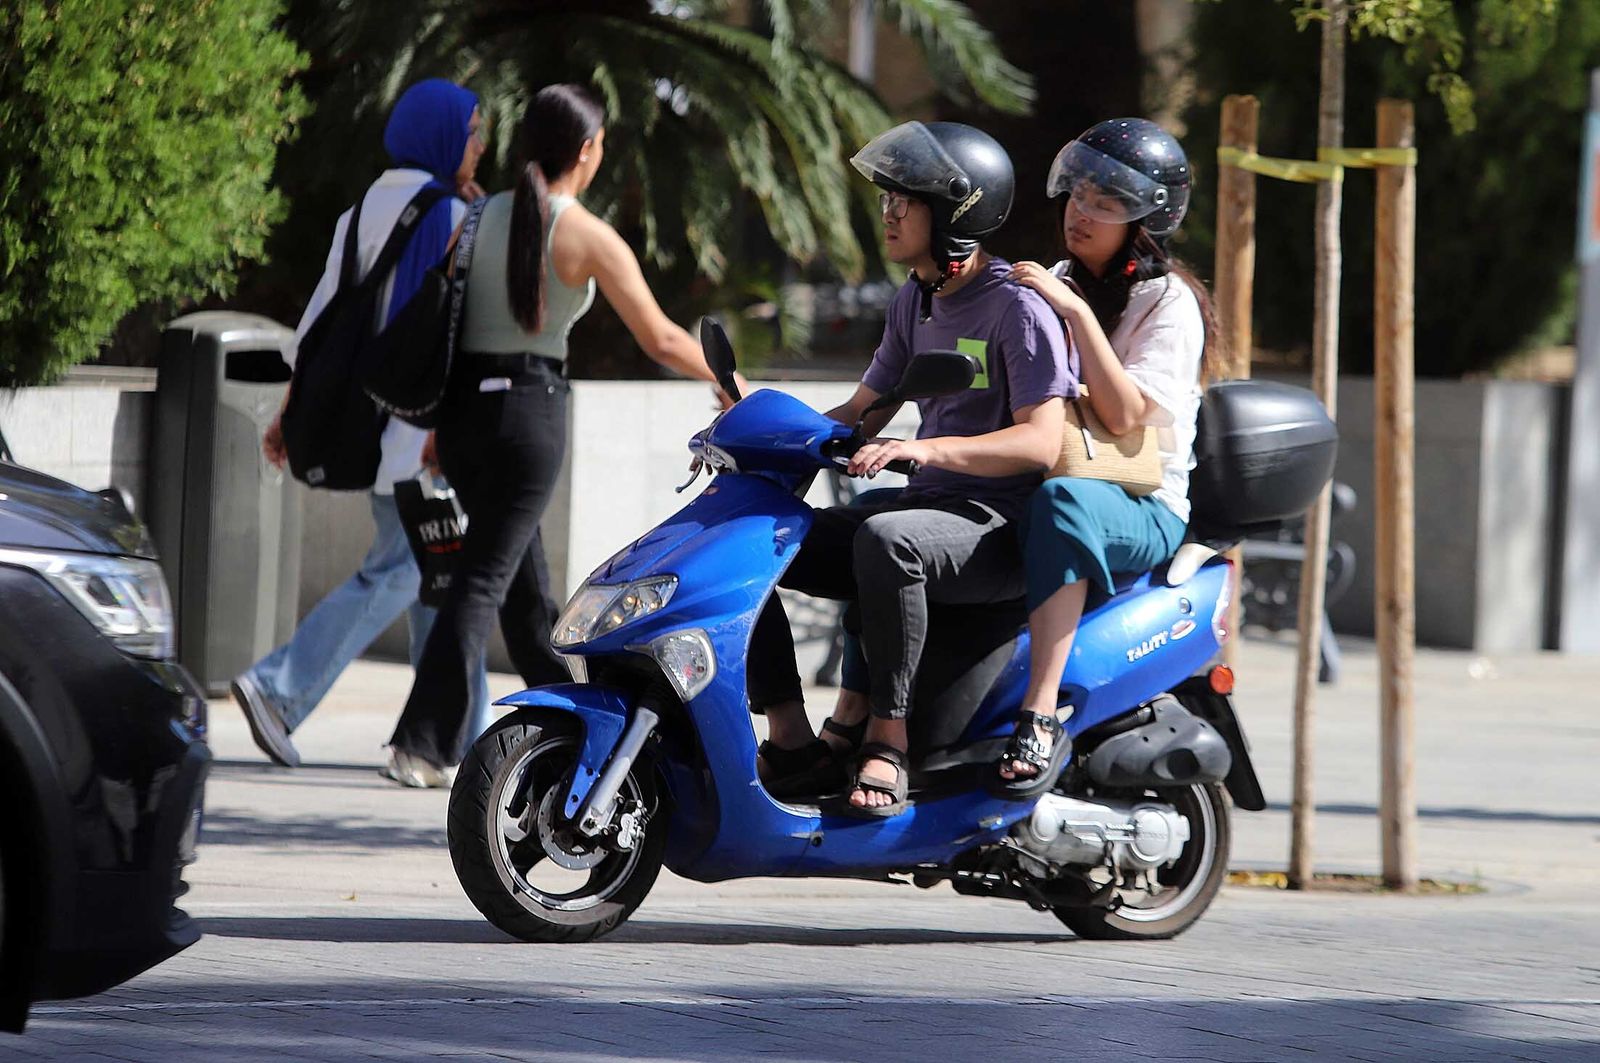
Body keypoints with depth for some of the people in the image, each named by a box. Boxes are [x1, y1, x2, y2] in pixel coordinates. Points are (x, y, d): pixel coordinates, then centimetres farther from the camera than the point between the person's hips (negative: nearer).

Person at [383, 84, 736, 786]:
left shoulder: (480, 218, 8)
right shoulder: (588, 238, -8)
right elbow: (661, 339, -7)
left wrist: (434, 423, 17)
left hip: (460, 407, 6)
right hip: (528, 408, -6)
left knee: (524, 576, 18)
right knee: (484, 581, -6)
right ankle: (419, 746, -12)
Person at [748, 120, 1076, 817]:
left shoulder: (1018, 307, -12)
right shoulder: (914, 302, 15)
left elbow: (1040, 442, -21)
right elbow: (861, 413, 20)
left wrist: (925, 449, -34)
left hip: (1000, 525, -9)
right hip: (926, 508, 9)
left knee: (885, 541, -40)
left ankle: (887, 742, -32)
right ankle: (788, 736, -6)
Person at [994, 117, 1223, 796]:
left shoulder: (1167, 301, -5)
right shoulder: (1058, 282, 17)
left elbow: (1126, 416, -20)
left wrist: (1077, 313, -23)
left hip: (1143, 511, -7)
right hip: (1033, 480, 7)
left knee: (1062, 500, -43)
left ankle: (1042, 722, -50)